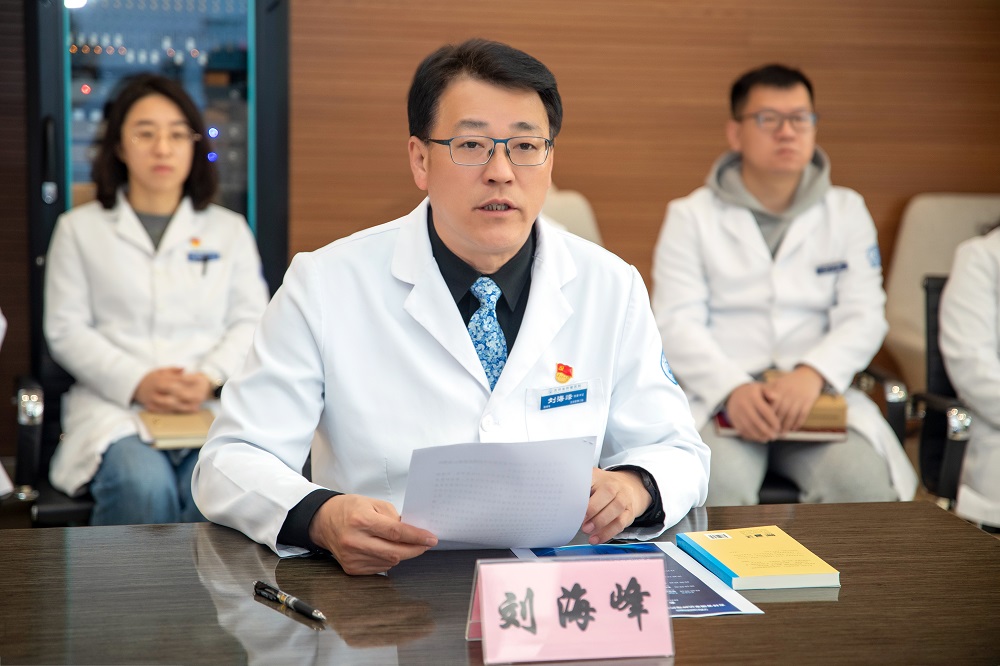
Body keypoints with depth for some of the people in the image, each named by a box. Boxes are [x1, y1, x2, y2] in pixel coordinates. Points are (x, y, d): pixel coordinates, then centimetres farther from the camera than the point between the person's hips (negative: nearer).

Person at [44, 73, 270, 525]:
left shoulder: (230, 229, 21)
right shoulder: (79, 228, 16)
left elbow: (250, 322, 12)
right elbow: (66, 329, 7)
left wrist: (210, 378, -9)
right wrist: (136, 382, -10)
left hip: (211, 404, 1)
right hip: (113, 403, -1)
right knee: (143, 486, -36)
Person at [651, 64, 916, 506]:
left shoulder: (847, 212, 15)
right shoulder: (691, 216, 9)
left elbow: (864, 316, 4)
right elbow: (677, 321, -2)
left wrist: (811, 374, -17)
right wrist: (733, 388, -21)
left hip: (818, 395, 2)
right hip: (719, 399, -2)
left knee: (863, 481, -29)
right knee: (721, 480, -34)